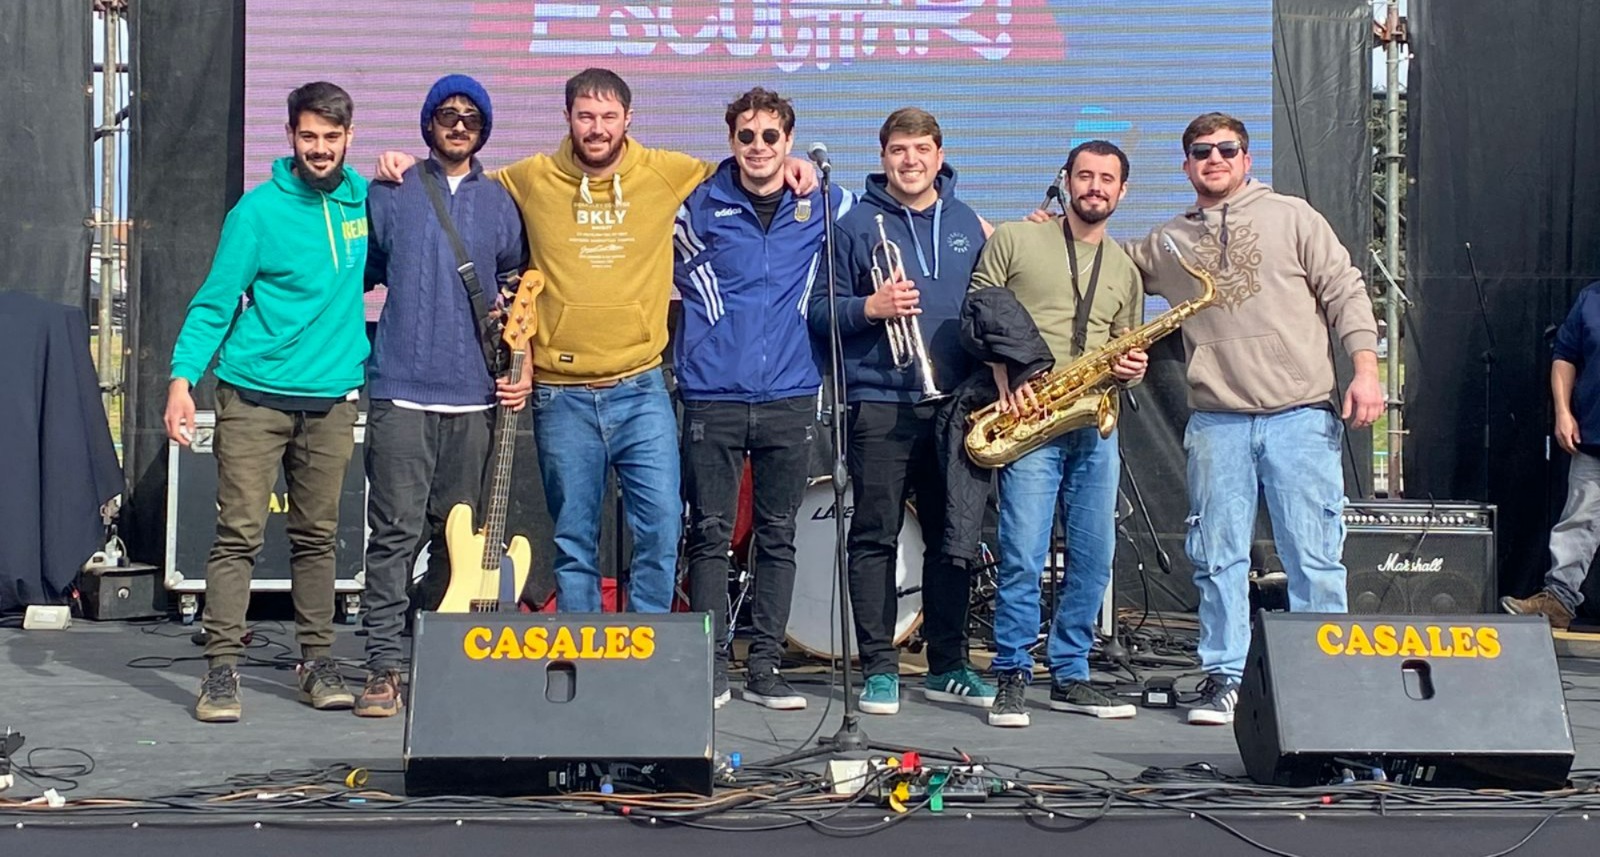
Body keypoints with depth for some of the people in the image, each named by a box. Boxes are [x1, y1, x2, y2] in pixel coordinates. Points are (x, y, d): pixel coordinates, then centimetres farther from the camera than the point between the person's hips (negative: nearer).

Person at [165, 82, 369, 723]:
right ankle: (222, 667, -2)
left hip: (331, 398, 3)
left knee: (317, 536, 8)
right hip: (255, 395, -3)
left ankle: (316, 660, 16)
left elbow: (376, 269, 27)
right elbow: (215, 303, -5)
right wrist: (183, 378, -17)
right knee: (238, 532, -5)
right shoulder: (259, 210, -4)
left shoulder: (364, 198, 8)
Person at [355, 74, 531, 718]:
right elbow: (358, 272, 16)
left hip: (476, 397, 3)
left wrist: (523, 367, 8)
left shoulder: (500, 203, 13)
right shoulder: (390, 195, 7)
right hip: (400, 392, -2)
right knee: (395, 531, -7)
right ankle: (384, 667, -3)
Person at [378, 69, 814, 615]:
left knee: (662, 525, -7)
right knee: (574, 541, 7)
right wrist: (410, 166, 6)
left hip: (640, 389, 0)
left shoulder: (666, 173, 3)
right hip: (560, 395, 0)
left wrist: (785, 166, 3)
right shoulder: (531, 180, 3)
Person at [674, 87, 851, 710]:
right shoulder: (701, 207, 3)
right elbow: (685, 274, 13)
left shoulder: (824, 205, 7)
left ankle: (765, 668, 13)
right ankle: (712, 668, 7)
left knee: (778, 536, 5)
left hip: (790, 398, 1)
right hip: (713, 396, -1)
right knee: (709, 534, -1)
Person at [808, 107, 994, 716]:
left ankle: (948, 666, 19)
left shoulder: (968, 225, 13)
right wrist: (870, 307, -17)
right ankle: (879, 669, 6)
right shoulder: (856, 226, 1)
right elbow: (820, 311, -1)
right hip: (881, 404, -4)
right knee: (875, 536, -2)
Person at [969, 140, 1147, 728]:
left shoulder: (1125, 271, 20)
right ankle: (1012, 678, 2)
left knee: (1094, 558, 5)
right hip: (1028, 421, -5)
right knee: (1023, 558, -9)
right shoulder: (1013, 241, 6)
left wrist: (1131, 368, 1)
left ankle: (1070, 677, 16)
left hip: (1096, 429, 5)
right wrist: (1007, 381, -11)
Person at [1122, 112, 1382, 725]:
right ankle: (1223, 677, 13)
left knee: (1315, 557, -2)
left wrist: (1365, 369, -5)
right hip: (1215, 423, 2)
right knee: (1218, 559, 4)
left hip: (1301, 416, -2)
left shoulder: (1292, 217, 9)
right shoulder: (1165, 244, 15)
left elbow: (1344, 293, 6)